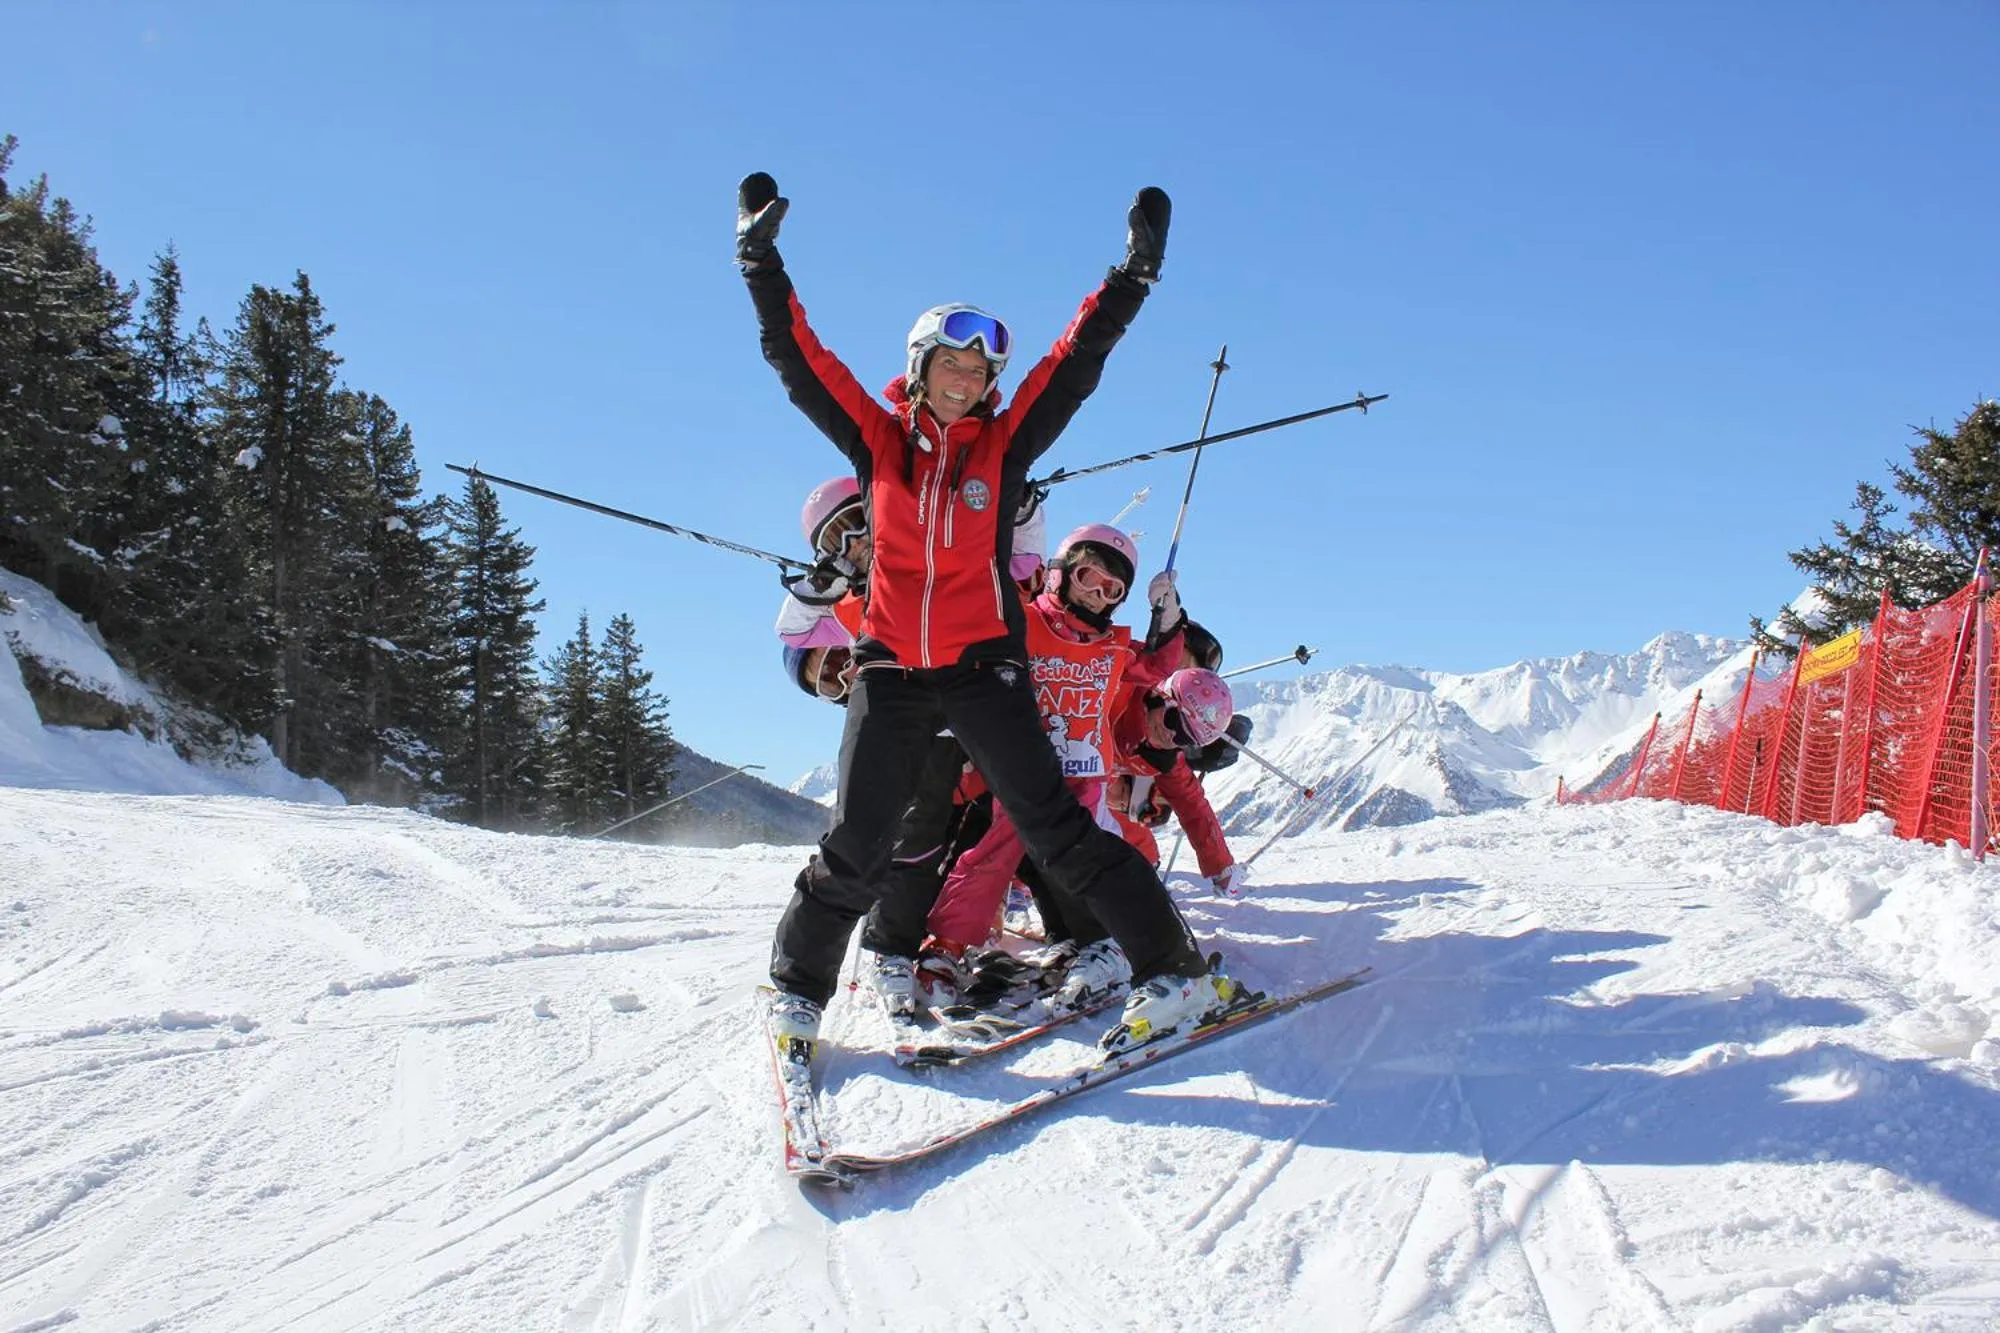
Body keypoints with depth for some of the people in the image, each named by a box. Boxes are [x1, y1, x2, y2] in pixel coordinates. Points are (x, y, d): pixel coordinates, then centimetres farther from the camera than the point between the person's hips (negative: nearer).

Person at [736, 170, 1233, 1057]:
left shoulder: (1005, 442, 6)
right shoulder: (877, 438, 7)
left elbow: (1078, 359, 4)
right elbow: (798, 359, 8)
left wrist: (1132, 275, -1)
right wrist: (761, 260, 5)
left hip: (984, 665, -1)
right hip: (890, 668, 1)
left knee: (1054, 827, -7)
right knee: (855, 849, 3)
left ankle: (1173, 970, -2)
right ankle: (798, 987, 23)